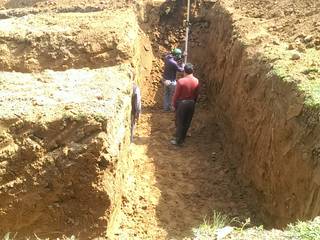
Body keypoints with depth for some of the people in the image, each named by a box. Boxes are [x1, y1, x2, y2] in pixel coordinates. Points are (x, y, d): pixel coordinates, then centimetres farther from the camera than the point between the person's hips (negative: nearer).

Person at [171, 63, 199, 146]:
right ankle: (182, 138, 32)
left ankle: (178, 140, 13)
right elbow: (196, 94, 5)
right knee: (187, 122, 17)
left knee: (180, 122, 7)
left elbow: (176, 94, -13)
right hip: (191, 103, 5)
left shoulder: (181, 81, -19)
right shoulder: (196, 81, -5)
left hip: (182, 103, -5)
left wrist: (174, 104, 0)